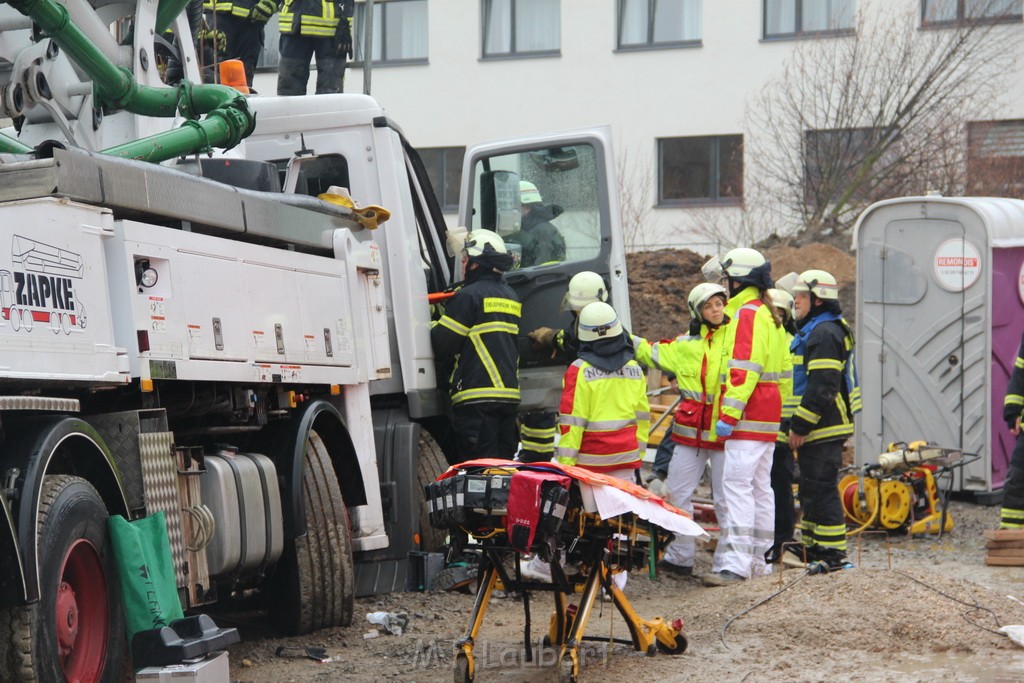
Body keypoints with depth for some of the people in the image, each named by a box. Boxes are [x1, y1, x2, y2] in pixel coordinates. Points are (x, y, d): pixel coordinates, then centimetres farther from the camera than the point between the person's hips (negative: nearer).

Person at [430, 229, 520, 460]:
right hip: (510, 395, 8)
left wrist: (432, 326, 12)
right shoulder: (511, 297, 17)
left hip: (477, 396, -8)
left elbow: (442, 344, -9)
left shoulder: (468, 296, -9)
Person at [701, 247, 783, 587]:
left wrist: (730, 414, -23)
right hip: (767, 416, 11)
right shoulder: (765, 313, 21)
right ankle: (757, 558, 16)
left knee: (737, 483, -14)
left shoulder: (746, 314, -12)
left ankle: (735, 562, -20)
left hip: (749, 417, -11)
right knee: (759, 486, 12)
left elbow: (744, 369, -21)